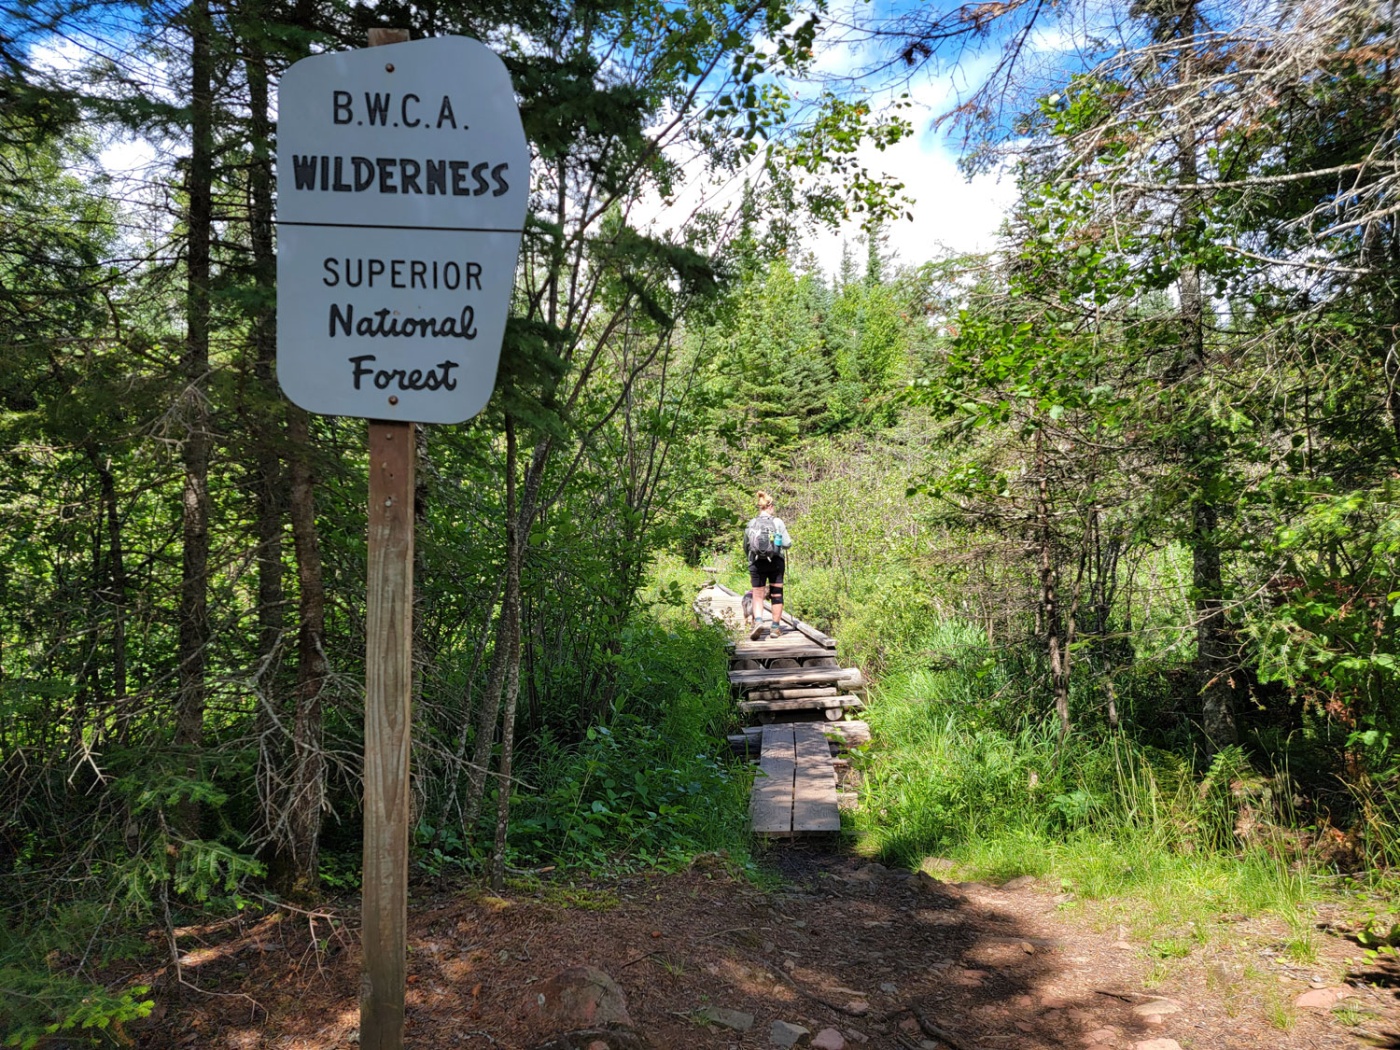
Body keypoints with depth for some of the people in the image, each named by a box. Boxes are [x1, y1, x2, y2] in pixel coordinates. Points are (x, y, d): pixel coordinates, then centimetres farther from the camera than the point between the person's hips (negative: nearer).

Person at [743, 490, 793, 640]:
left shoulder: (751, 524, 1)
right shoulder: (778, 522, -4)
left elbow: (745, 547, 8)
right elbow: (787, 543, -6)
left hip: (757, 564, 1)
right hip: (776, 562, 0)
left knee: (757, 595, 6)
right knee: (776, 594, 10)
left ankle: (758, 622, -17)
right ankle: (775, 627, 15)